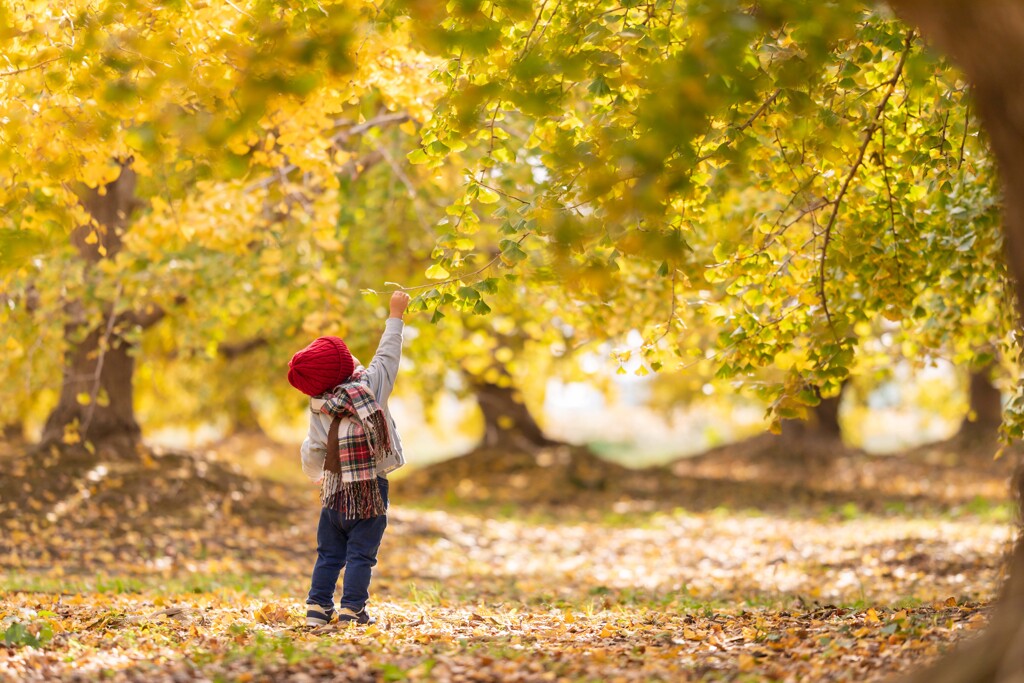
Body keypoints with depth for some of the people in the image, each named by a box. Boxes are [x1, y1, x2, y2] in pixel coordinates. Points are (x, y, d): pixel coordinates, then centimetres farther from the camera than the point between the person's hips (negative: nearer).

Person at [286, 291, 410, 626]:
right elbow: (387, 353, 1)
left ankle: (318, 607, 14)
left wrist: (316, 474, 25)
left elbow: (312, 451, 4)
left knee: (329, 554, 14)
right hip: (370, 488, -3)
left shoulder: (318, 410, -1)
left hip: (334, 489, 3)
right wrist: (396, 314, 13)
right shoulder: (370, 384, -10)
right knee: (360, 554, 1)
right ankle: (351, 609, -3)